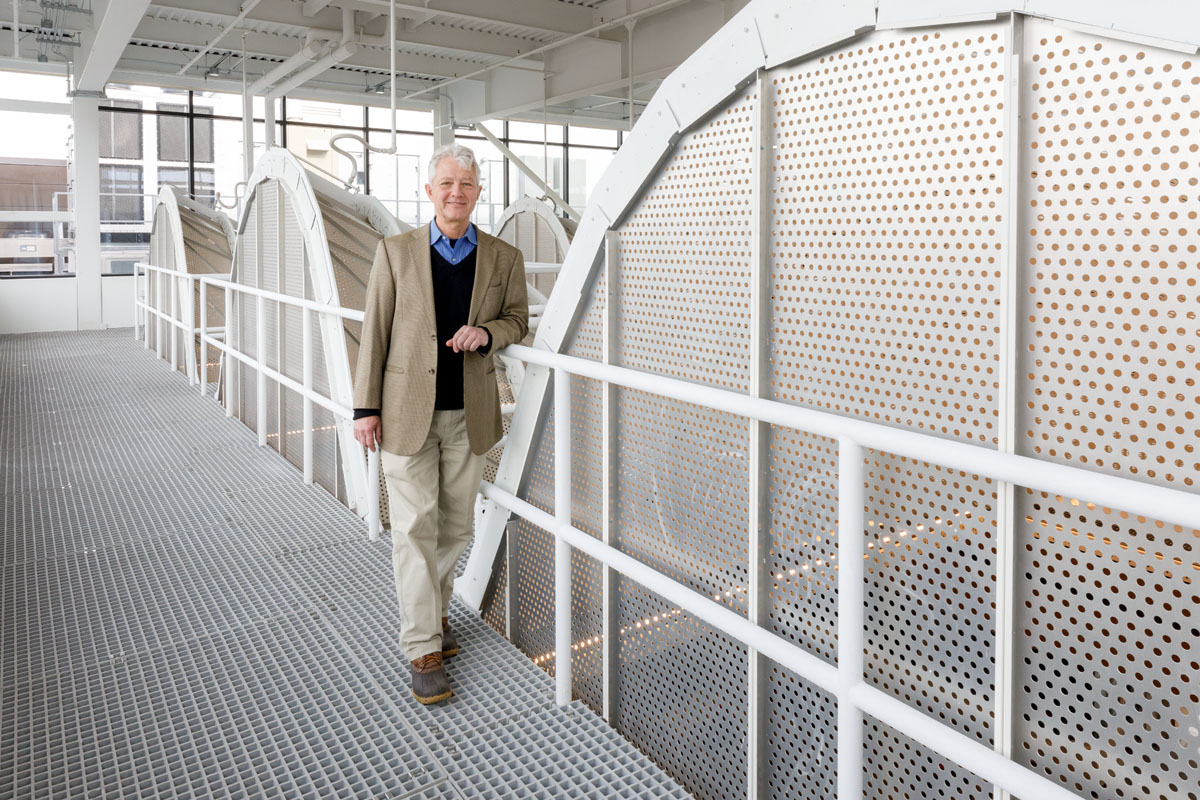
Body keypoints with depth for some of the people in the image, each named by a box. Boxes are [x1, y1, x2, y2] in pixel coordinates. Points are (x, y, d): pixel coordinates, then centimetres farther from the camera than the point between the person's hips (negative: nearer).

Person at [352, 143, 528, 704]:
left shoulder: (504, 258, 4)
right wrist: (365, 407, -3)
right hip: (407, 413, -2)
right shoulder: (396, 252, 0)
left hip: (469, 416, 2)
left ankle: (434, 609, 37)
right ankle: (423, 649, 10)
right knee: (415, 529, 0)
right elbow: (374, 333, 0)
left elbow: (517, 320, 12)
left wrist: (486, 332, -12)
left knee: (456, 527, 13)